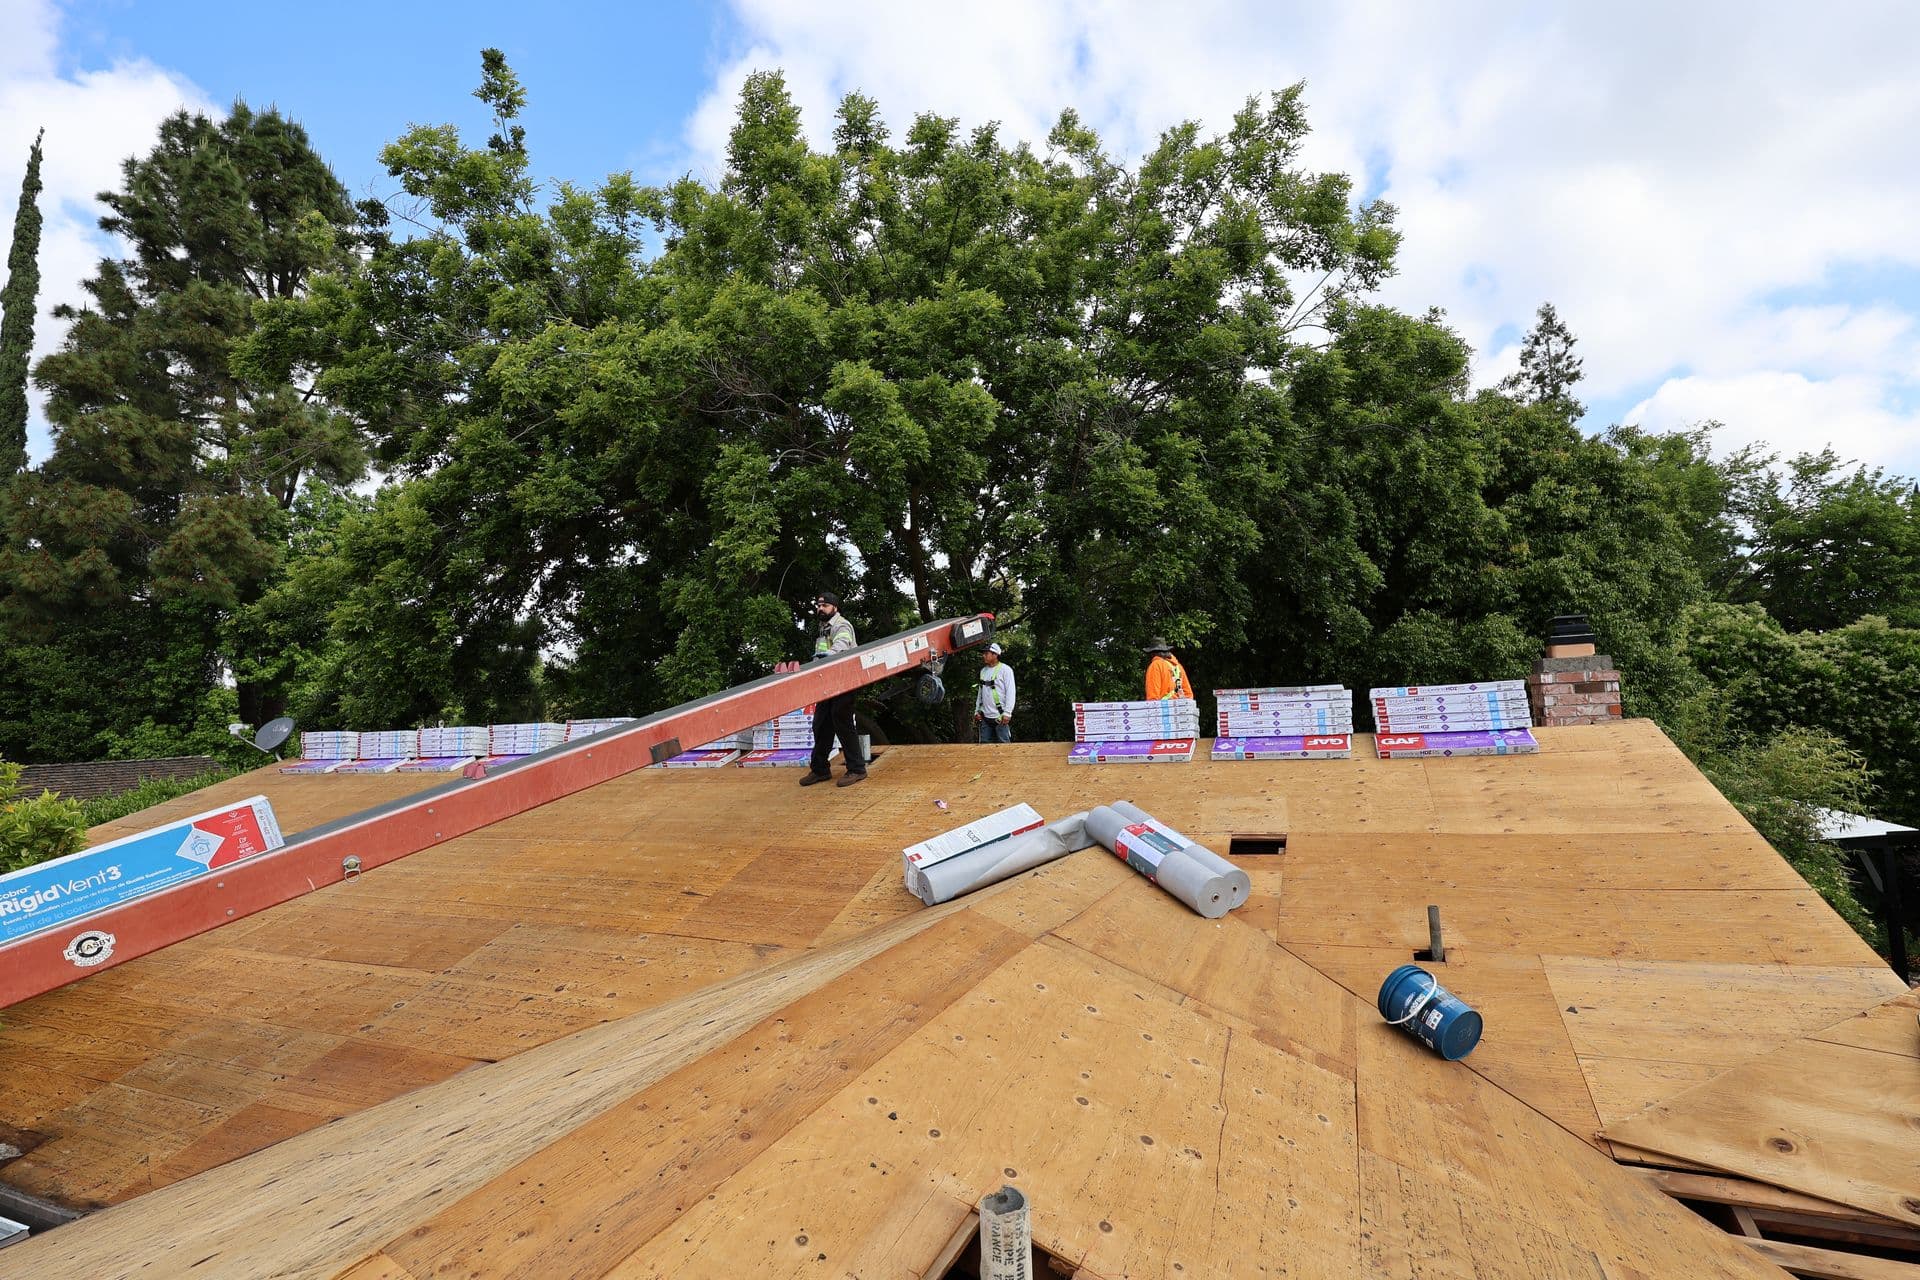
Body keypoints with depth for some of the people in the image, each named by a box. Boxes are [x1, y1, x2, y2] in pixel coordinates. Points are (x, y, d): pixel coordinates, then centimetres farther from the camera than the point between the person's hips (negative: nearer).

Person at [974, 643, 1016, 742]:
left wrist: (1007, 713, -17)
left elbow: (1010, 693, -10)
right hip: (985, 717, 7)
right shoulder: (983, 671, 15)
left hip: (1000, 717, -7)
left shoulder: (1005, 670, -5)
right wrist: (977, 711, 14)